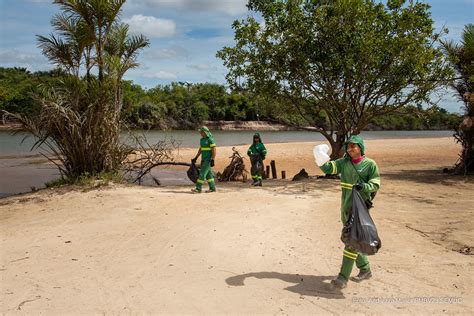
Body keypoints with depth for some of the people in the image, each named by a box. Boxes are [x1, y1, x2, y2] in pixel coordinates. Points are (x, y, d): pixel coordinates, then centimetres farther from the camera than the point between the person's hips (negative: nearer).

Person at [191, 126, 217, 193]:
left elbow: (214, 150, -18)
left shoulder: (210, 139, -15)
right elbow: (200, 149, 19)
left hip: (209, 159, -9)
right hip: (203, 159, 9)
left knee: (202, 173, -11)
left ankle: (198, 188, -8)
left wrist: (212, 160, -22)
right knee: (208, 173, 10)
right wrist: (195, 158, 16)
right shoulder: (202, 140, 12)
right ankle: (212, 188, 17)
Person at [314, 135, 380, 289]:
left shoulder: (370, 164, -5)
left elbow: (375, 184, -5)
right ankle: (365, 270, 35)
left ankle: (343, 277, -5)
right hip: (346, 207, 6)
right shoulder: (344, 162, 7)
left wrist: (364, 187, -24)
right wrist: (321, 159, -19)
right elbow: (328, 168, -1)